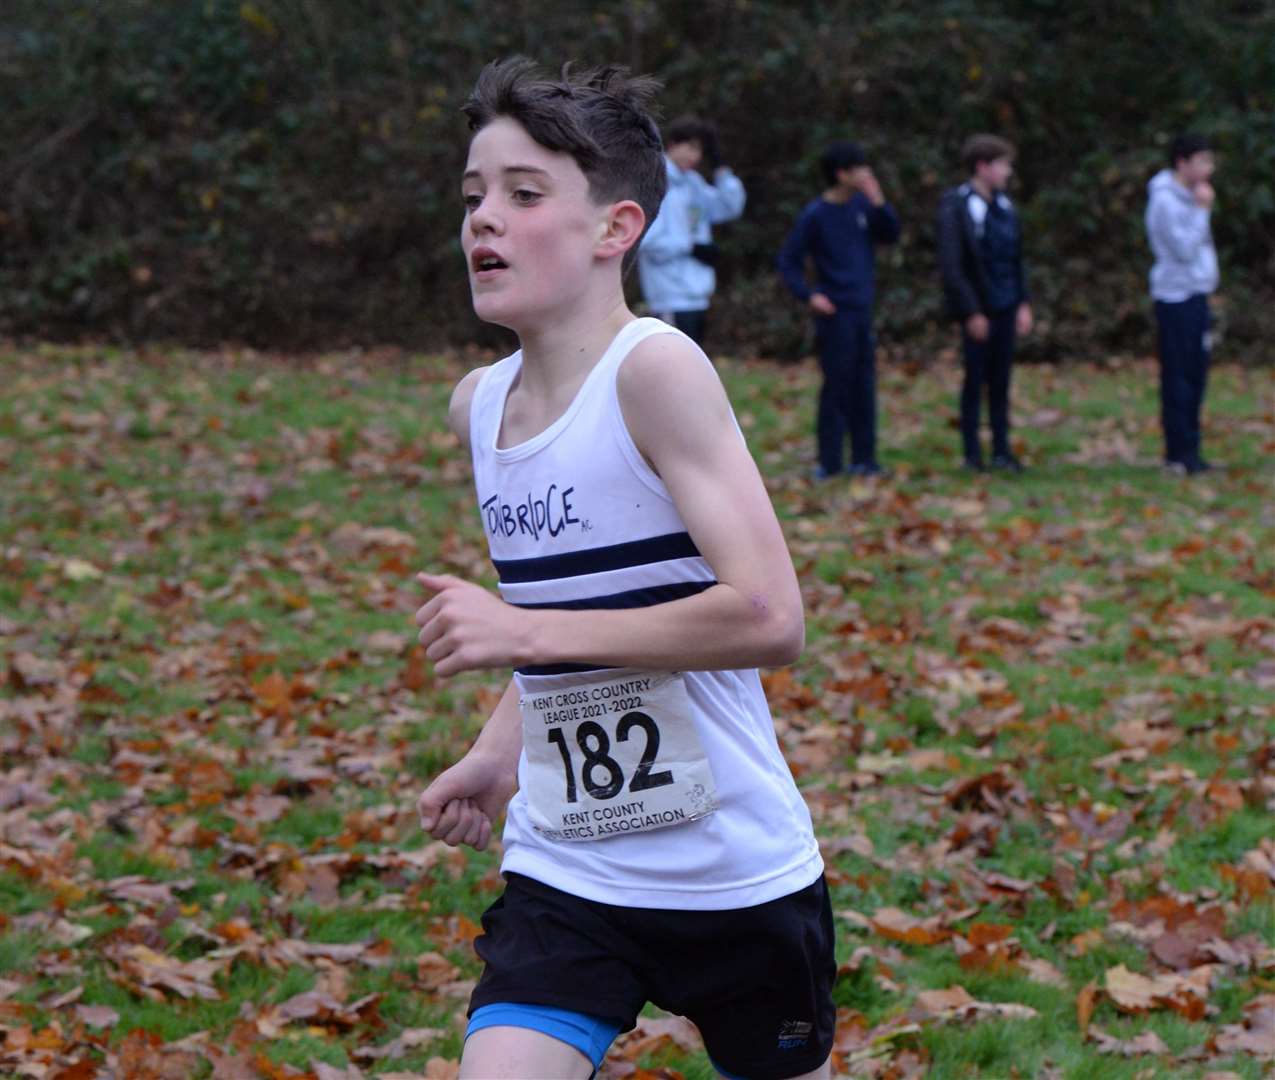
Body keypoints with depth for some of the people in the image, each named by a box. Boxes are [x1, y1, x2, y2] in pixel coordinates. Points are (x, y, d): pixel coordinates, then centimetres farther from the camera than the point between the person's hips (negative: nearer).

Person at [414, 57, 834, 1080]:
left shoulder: (655, 367, -18)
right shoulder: (478, 404, 4)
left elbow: (767, 618, -26)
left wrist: (525, 631, -24)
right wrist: (500, 751, 11)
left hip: (734, 873, -5)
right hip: (562, 873, 5)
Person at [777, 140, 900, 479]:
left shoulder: (862, 205, 6)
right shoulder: (815, 215, -9)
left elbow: (891, 234, 5)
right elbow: (788, 261, -5)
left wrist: (878, 202, -7)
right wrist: (808, 295, -16)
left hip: (863, 309, 6)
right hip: (835, 312, -6)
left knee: (864, 386, 8)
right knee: (837, 386, -4)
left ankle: (864, 458, 15)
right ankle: (829, 461, 2)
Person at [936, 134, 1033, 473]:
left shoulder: (1003, 205, 9)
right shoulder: (957, 207, -11)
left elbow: (1015, 259, 15)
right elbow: (951, 266, -14)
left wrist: (1024, 303, 8)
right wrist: (972, 312, -16)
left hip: (1005, 306, 6)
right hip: (978, 309, -6)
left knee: (1000, 380, 10)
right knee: (976, 378, 1)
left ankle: (1001, 450, 16)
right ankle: (972, 453, 10)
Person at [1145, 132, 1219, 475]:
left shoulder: (1190, 197, 16)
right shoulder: (1165, 200, -13)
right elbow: (1184, 249, -19)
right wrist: (1202, 209, -15)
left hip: (1196, 293, 9)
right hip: (1176, 295, -9)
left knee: (1195, 374, 10)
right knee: (1178, 376, -6)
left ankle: (1189, 450, 15)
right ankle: (1179, 452, -3)